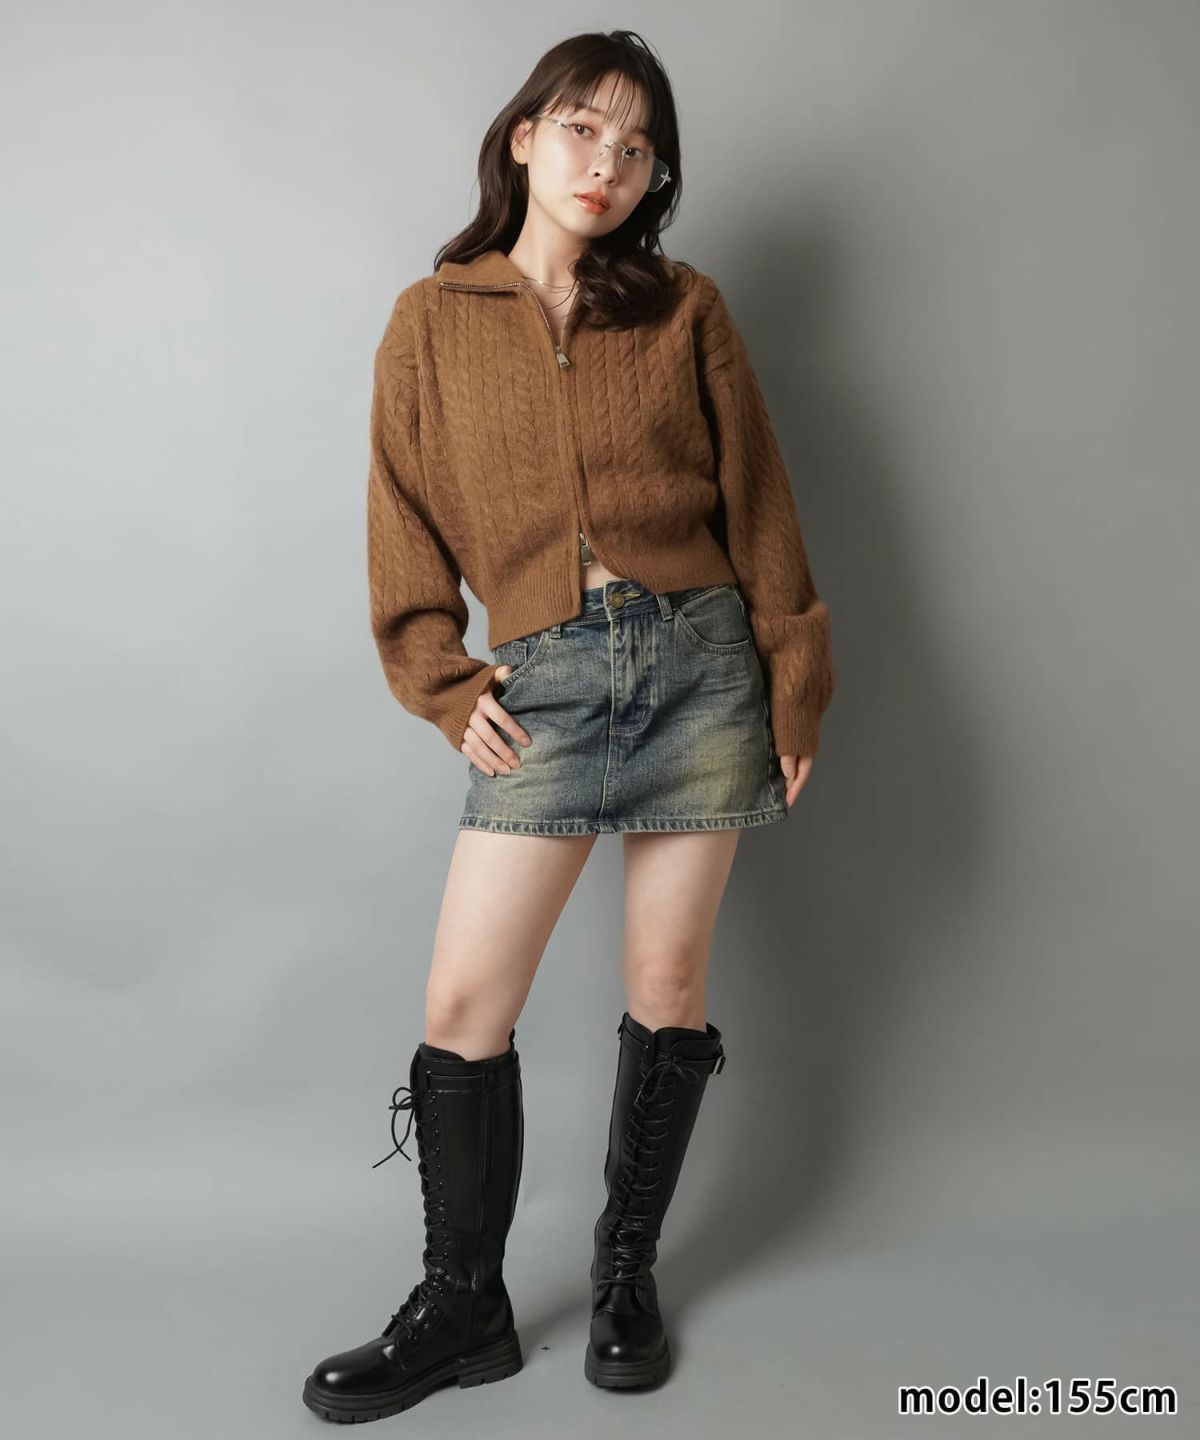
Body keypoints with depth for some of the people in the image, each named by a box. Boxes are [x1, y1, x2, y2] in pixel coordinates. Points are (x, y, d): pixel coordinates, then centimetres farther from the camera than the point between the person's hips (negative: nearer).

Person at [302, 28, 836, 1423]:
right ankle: (463, 1306, 18)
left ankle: (626, 1269, 28)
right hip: (546, 679, 0)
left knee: (669, 982, 7)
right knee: (463, 1002, -3)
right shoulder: (433, 323, 7)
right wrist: (448, 688, -1)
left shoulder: (685, 311, 7)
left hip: (700, 660, 1)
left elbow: (756, 505, 7)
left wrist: (796, 681, 4)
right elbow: (405, 526, 8)